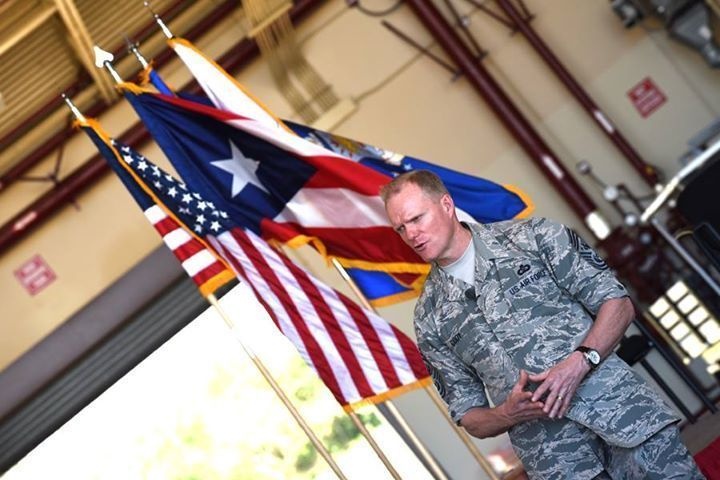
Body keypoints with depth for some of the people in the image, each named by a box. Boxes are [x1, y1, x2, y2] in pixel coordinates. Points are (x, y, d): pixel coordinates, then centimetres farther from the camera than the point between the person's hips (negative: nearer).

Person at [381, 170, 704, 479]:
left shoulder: (529, 237, 6)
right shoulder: (429, 319, 11)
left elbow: (618, 303, 4)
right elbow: (467, 414, 14)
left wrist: (580, 362, -13)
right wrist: (507, 414, -8)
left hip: (614, 399, -1)